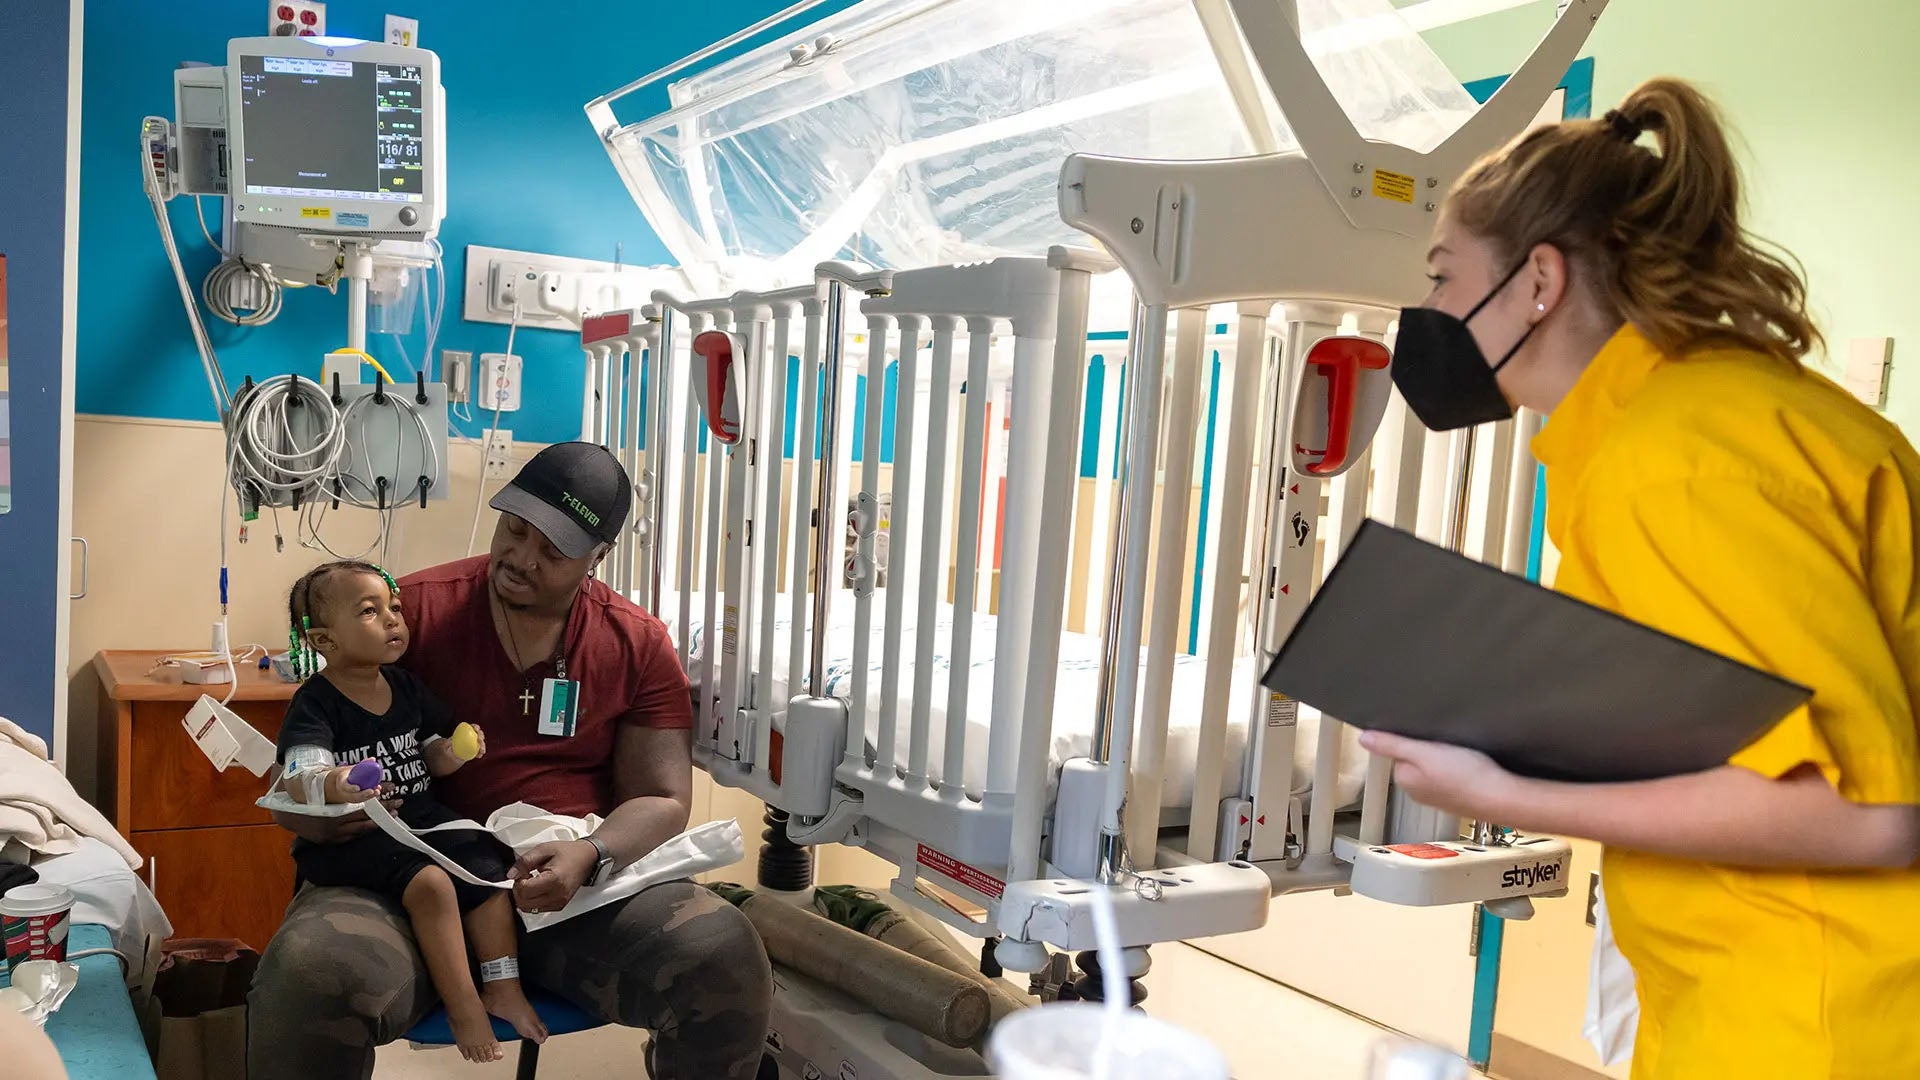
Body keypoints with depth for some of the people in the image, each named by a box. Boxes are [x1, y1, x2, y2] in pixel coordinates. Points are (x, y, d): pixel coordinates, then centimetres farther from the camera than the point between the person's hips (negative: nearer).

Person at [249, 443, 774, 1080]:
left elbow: (662, 801, 1)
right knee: (309, 975, -34)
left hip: (585, 888, 1)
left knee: (724, 957, -26)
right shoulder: (411, 611, 0)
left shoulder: (640, 645, 5)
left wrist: (590, 857, -21)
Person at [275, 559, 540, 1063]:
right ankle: (462, 1003, -14)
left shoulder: (407, 687, 7)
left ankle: (502, 986, 2)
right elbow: (297, 776, -28)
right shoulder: (315, 704, -13)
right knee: (431, 883, -28)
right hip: (350, 833, -7)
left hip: (420, 818, 7)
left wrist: (452, 752, -7)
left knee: (488, 868, -10)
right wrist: (332, 784, -50)